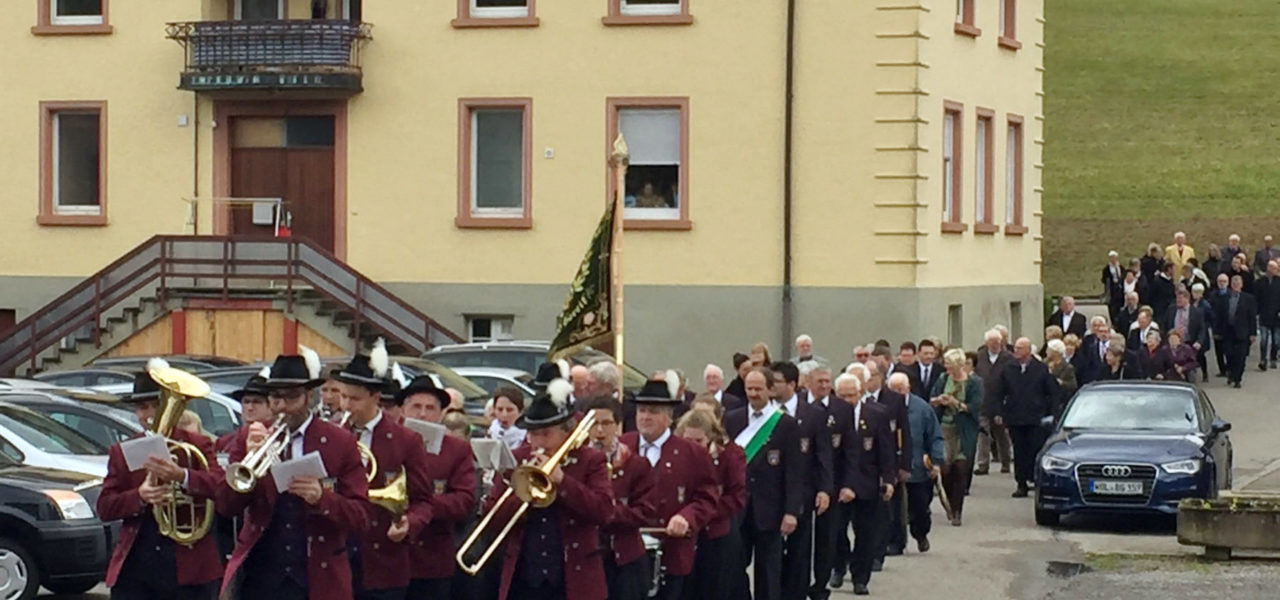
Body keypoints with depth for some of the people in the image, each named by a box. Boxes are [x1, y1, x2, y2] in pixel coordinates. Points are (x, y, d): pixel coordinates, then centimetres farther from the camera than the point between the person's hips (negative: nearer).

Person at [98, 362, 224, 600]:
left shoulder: (198, 445, 5)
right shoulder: (121, 452, 12)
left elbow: (218, 485, -15)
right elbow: (104, 508, 3)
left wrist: (182, 476, -34)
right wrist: (138, 498, -17)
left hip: (188, 566, -2)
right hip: (134, 569, 2)